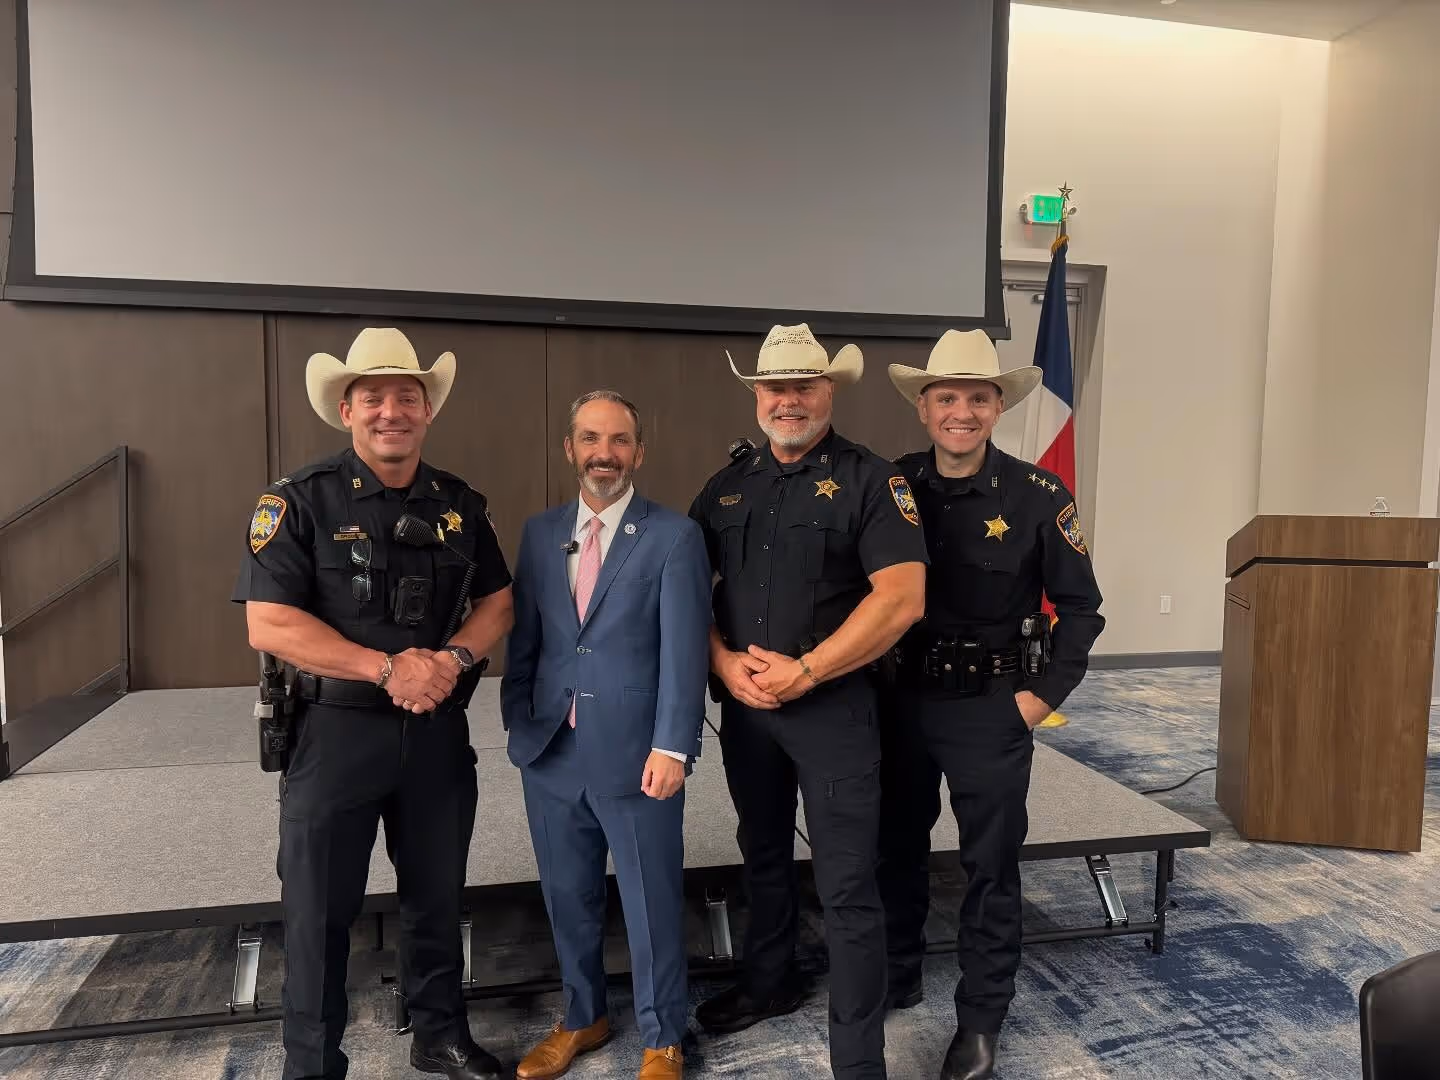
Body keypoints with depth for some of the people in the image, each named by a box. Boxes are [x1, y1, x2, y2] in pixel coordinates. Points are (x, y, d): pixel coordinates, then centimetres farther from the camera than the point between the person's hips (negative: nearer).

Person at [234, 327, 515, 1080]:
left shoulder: (459, 504, 4)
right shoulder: (300, 501, -10)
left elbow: (496, 602, 7)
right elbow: (270, 625, -16)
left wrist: (454, 658, -13)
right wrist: (389, 668, -21)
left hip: (438, 732, 4)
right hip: (335, 732, -4)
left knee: (437, 896, 18)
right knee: (320, 911, 10)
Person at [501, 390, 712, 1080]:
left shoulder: (674, 536, -5)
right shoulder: (540, 532, 8)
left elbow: (684, 650, -11)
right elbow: (524, 638, 11)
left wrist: (672, 747, -17)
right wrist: (517, 725, 6)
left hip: (635, 755, -4)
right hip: (550, 753, 4)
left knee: (652, 905, 10)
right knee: (568, 898, 18)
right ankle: (583, 1018, 41)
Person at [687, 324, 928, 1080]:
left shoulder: (870, 480, -8)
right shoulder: (727, 486, 8)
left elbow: (902, 599, -17)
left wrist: (804, 671, -18)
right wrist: (723, 661, -8)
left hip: (833, 704, -5)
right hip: (743, 704, 6)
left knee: (846, 886, 0)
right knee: (763, 855, 22)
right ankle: (768, 983, 44)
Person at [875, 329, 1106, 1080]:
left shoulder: (1038, 497, -10)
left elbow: (1080, 607, -3)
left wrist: (1045, 693, -8)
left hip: (990, 709, -3)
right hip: (900, 702, 3)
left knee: (990, 866, 10)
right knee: (895, 849, 17)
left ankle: (979, 1018, 28)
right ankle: (894, 979, 39)